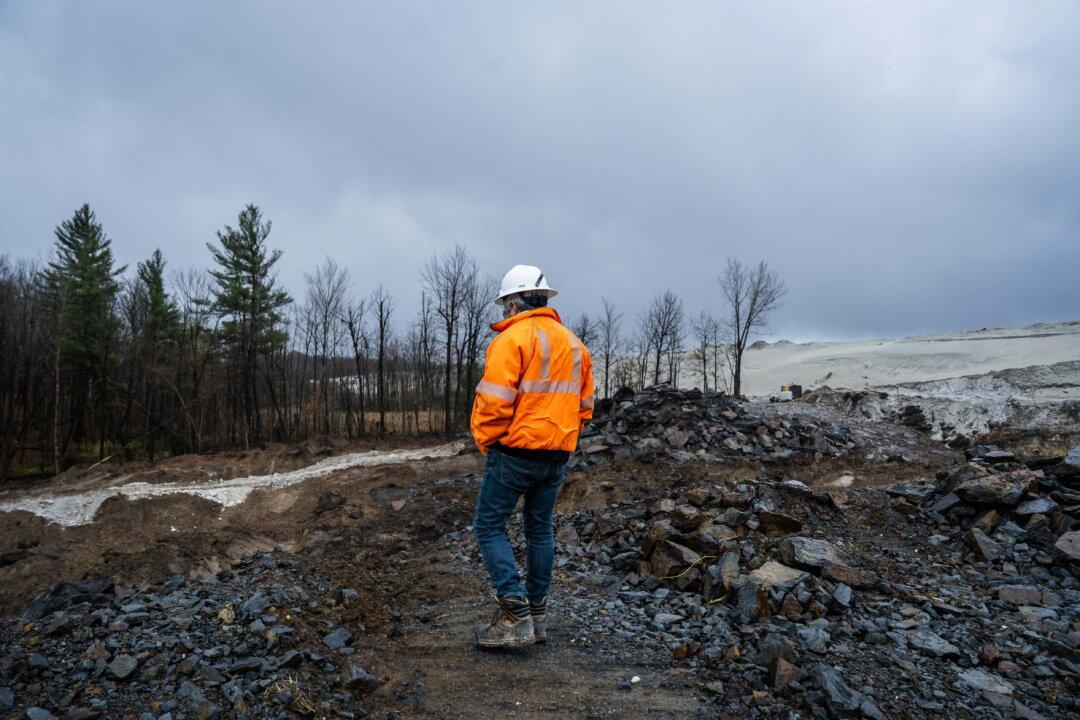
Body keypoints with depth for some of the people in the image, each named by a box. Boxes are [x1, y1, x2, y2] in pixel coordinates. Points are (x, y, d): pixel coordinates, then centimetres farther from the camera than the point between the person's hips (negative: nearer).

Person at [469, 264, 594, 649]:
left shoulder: (513, 337, -13)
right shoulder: (574, 343, 12)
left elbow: (494, 400, -19)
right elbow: (583, 405, 15)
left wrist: (485, 441, -5)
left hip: (516, 451, -7)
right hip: (558, 454, 7)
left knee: (489, 528, 3)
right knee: (540, 530, 17)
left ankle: (516, 615, -3)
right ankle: (538, 615, 24)